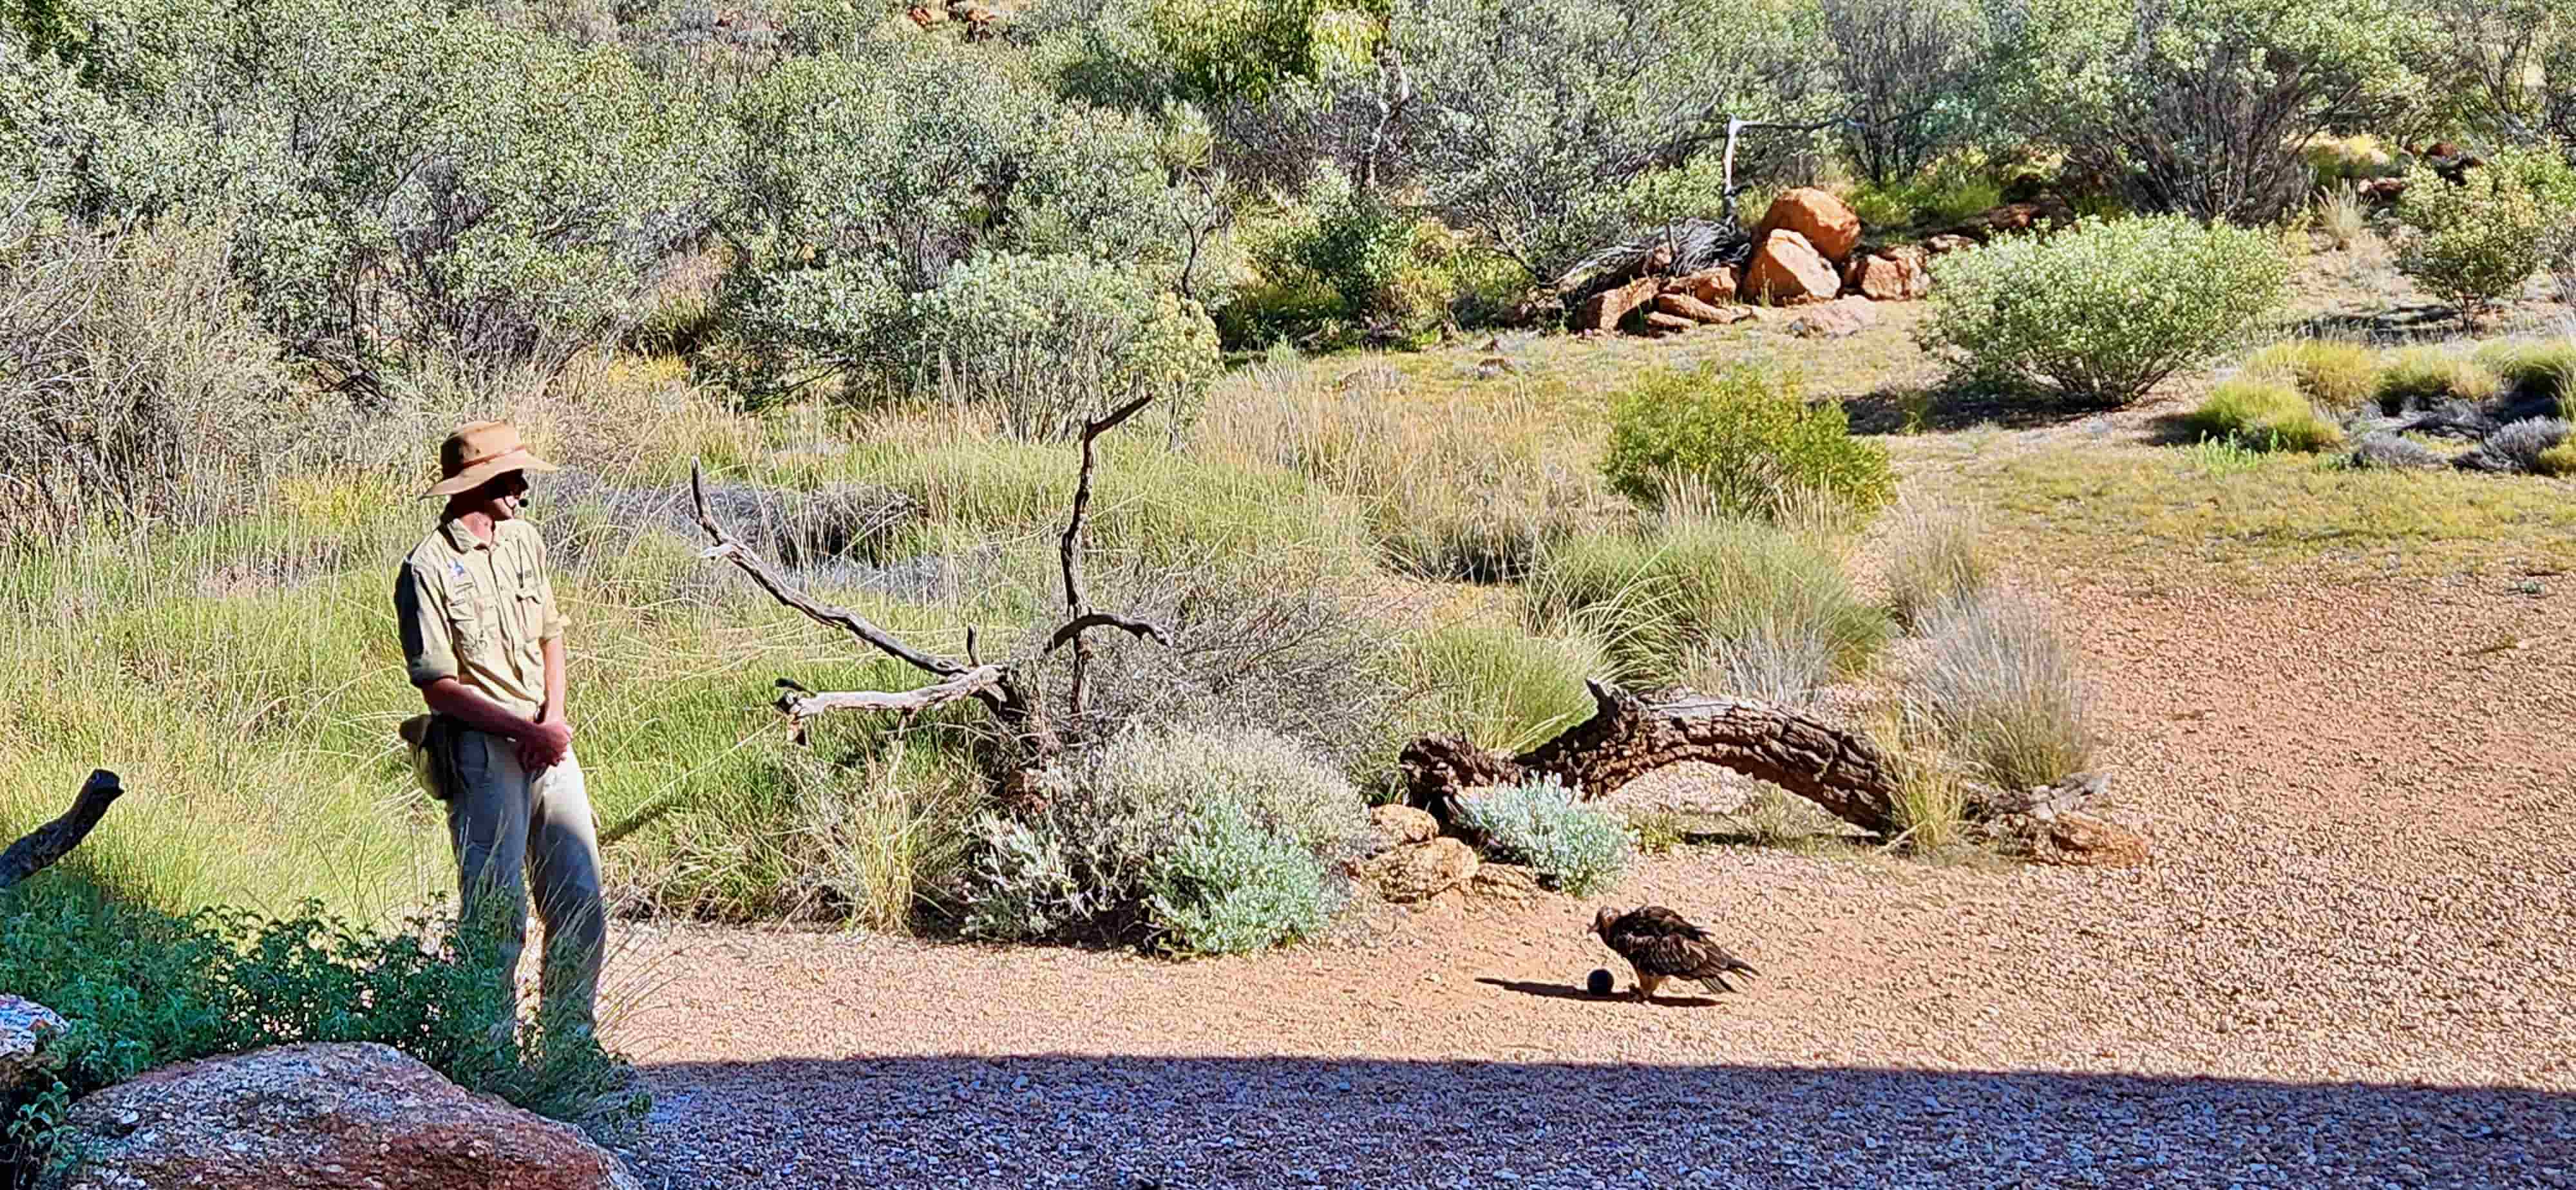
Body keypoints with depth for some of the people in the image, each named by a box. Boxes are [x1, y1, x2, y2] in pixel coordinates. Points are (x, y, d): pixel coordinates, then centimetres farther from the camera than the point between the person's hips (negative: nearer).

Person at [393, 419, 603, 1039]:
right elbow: (438, 685, -12)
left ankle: (571, 1035, 19)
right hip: (482, 750, -7)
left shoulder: (524, 540, 11)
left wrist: (554, 719, 0)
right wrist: (526, 731, -15)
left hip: (547, 741, 7)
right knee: (496, 908, -7)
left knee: (581, 899, 7)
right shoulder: (428, 568, -11)